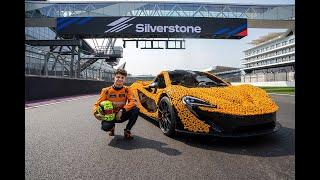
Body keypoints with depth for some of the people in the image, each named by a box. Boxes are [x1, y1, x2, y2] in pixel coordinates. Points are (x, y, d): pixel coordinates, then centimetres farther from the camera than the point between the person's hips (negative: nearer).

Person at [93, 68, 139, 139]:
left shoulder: (127, 90, -7)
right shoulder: (106, 91, -9)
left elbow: (133, 101, -20)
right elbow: (97, 104, -7)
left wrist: (122, 110, -33)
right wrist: (96, 113, -29)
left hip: (121, 115, 1)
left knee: (136, 110, -26)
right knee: (105, 127, -33)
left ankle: (127, 130, -2)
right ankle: (112, 127, 10)